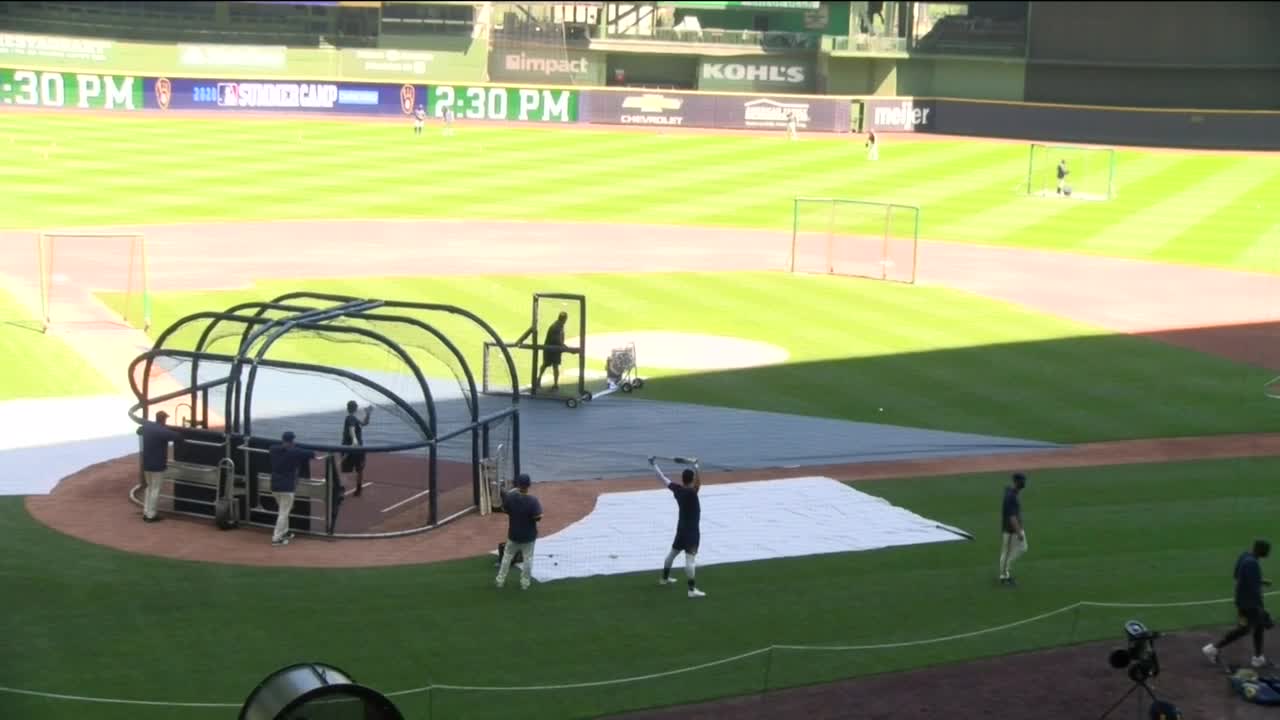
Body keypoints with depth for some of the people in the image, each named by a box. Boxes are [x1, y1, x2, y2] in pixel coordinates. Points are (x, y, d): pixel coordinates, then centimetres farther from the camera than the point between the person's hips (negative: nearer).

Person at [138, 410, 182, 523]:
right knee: (155, 489, 1)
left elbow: (139, 431, 27)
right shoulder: (163, 431, -20)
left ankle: (146, 512, 21)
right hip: (157, 465, -7)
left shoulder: (147, 426, 4)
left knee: (149, 487, 20)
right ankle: (151, 515, 4)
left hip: (146, 464, 7)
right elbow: (178, 438, -24)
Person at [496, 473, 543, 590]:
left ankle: (500, 581, 25)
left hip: (513, 534, 2)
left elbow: (504, 509, 2)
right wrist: (538, 507, -4)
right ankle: (525, 583, 21)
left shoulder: (509, 496, -16)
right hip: (528, 536, -2)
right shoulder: (532, 500, -25)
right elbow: (538, 517, -23)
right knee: (527, 559, 13)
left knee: (507, 557, 18)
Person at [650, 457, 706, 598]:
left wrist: (654, 465, 26)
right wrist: (696, 469, -56)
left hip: (682, 527, 9)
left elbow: (664, 479, 14)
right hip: (691, 529, -9)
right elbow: (698, 484, -43)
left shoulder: (677, 489, 1)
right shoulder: (690, 492, -20)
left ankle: (665, 578, 46)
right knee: (690, 557, -18)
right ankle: (692, 589, -26)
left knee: (673, 552, 26)